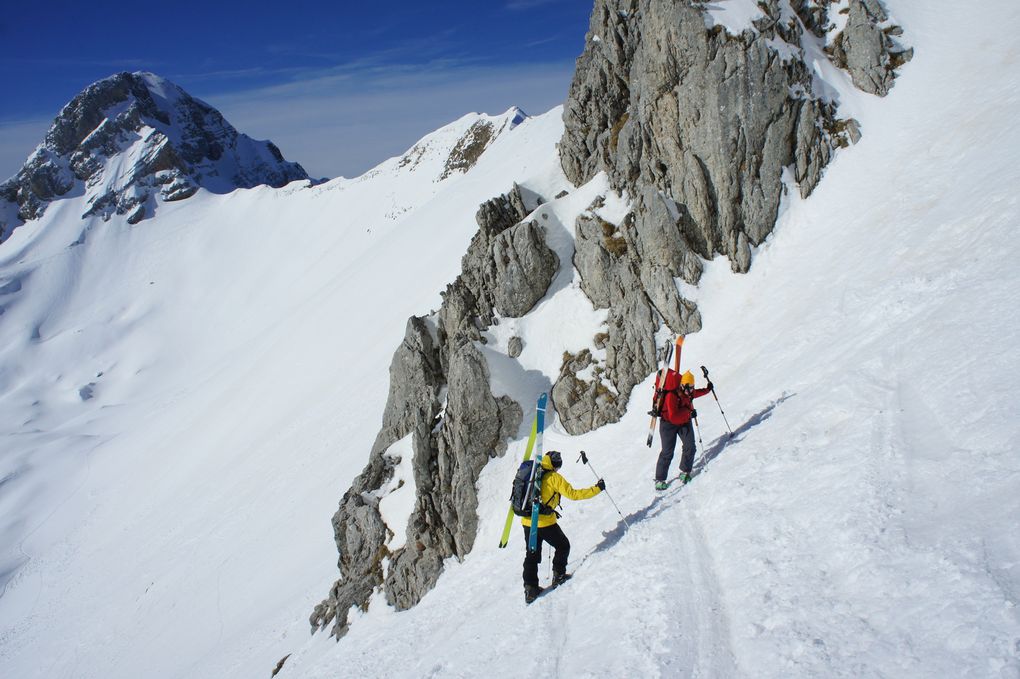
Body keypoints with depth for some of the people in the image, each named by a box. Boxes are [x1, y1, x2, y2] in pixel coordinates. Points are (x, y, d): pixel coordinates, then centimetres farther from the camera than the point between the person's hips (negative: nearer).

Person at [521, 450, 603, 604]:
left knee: (532, 555, 14)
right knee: (563, 546, 18)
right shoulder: (554, 477, -9)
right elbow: (573, 494, -11)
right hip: (544, 522, -6)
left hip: (527, 521, 6)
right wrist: (597, 488, -3)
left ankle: (530, 589, 10)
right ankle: (558, 576, 20)